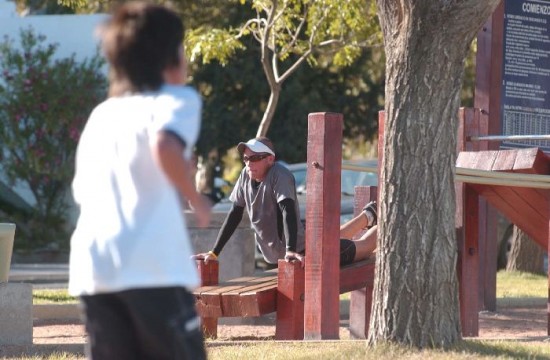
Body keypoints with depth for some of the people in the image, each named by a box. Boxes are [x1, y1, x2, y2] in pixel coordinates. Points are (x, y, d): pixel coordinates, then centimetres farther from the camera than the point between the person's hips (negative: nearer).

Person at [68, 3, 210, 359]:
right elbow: (165, 146, -18)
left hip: (92, 266, 6)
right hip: (153, 265, -5)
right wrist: (197, 200, -4)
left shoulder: (101, 114, 24)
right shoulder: (177, 99, 5)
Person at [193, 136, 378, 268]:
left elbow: (288, 211, -38)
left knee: (361, 247, 14)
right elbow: (234, 215, -3)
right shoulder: (245, 177, -10)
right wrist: (214, 253, -6)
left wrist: (291, 251, -49)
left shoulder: (280, 175, -28)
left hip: (301, 250, -7)